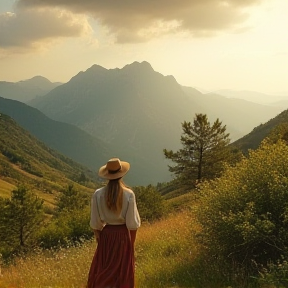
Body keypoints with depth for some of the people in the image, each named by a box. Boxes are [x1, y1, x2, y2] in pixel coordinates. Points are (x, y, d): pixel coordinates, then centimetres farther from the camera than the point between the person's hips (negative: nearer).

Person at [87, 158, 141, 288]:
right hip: (124, 234, -1)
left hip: (106, 234, 1)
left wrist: (98, 238, 10)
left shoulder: (98, 194, -12)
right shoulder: (129, 194, -15)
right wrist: (132, 240, 5)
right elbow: (132, 222, -12)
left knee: (102, 270, 16)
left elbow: (95, 223, -7)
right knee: (122, 271, 14)